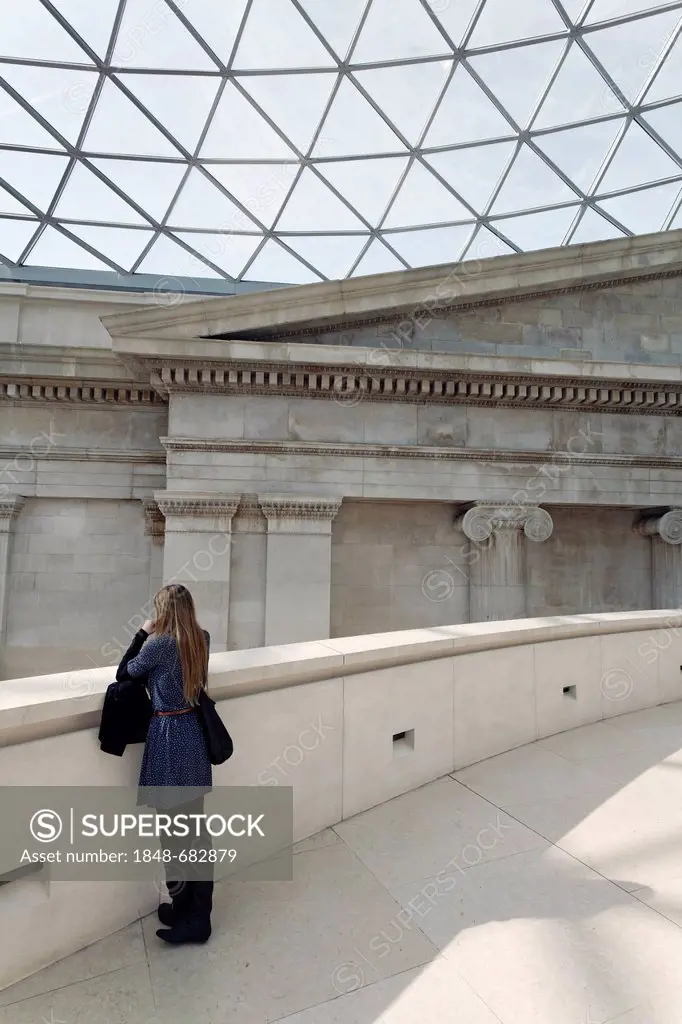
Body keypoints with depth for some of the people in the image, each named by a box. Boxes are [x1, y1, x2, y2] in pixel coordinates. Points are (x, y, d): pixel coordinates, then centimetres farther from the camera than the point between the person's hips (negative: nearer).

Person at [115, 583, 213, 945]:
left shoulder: (159, 643, -18)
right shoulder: (202, 640, 1)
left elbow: (124, 674, -2)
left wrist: (142, 634, 2)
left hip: (168, 737, -7)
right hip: (193, 734, 7)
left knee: (174, 831, 9)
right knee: (195, 826, 17)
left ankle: (186, 916, 25)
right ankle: (199, 912, 31)